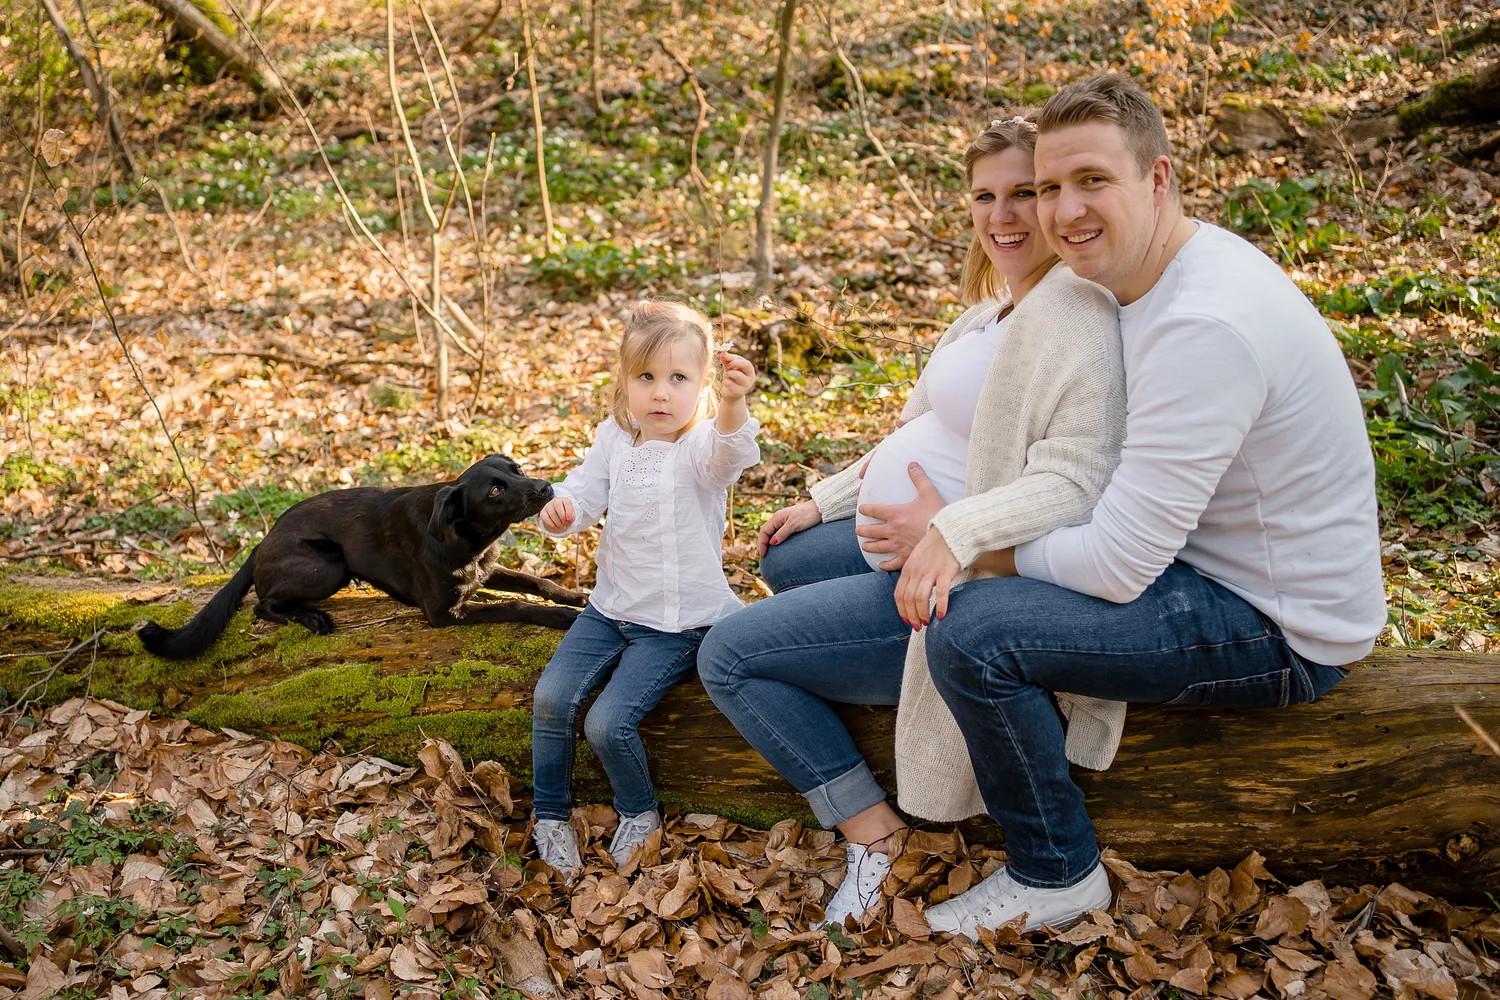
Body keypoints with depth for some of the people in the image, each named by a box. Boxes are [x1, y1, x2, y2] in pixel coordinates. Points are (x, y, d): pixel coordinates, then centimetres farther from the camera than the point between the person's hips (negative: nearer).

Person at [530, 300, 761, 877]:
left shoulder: (702, 445, -16)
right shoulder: (614, 439, 2)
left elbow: (730, 453, -39)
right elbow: (586, 494, 8)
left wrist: (734, 404, -62)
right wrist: (560, 509, -17)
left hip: (678, 623, -6)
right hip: (611, 608, 6)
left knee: (608, 723, -16)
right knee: (551, 696, -9)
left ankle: (641, 813, 15)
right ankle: (551, 814, 14)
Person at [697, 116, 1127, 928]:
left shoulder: (1074, 311, -22)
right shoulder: (1002, 306, 11)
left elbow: (1077, 480, -32)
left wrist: (948, 532, -42)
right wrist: (828, 500, 22)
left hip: (953, 586, -11)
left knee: (727, 655, -7)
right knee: (783, 559, 32)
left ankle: (874, 830, 0)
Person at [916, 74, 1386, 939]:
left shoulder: (1205, 323, -29)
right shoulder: (1167, 274, 3)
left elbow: (1120, 566, -28)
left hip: (1278, 634, -10)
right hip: (1209, 561, 10)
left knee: (971, 632, -23)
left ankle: (1056, 873, -1)